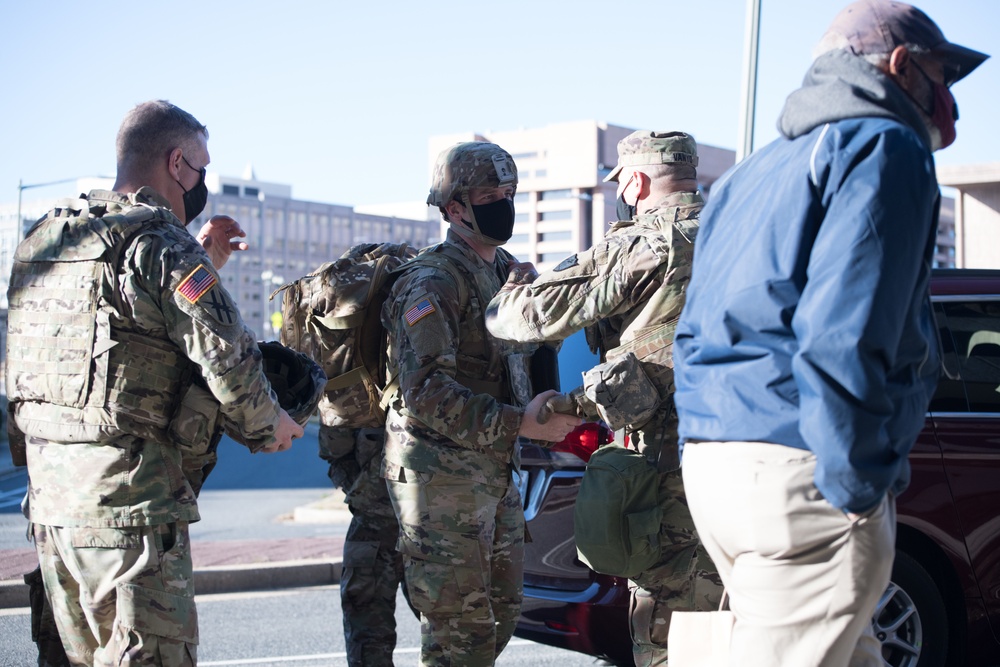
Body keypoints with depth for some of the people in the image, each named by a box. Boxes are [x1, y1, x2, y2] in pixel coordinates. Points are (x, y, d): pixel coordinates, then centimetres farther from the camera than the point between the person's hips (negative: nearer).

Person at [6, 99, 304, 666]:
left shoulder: (43, 240, 13)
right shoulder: (160, 244, -12)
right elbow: (228, 358, -18)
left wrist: (201, 265, 21)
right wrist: (269, 427, 0)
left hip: (48, 492, 8)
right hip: (127, 497, -8)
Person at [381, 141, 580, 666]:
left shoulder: (511, 273, 15)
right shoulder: (433, 280, -13)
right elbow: (426, 392, -22)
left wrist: (552, 413, 12)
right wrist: (519, 423, -24)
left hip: (498, 472, 9)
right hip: (442, 476, -9)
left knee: (500, 614, 15)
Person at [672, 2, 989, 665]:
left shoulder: (755, 170, 24)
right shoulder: (885, 146, -3)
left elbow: (694, 334, 22)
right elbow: (844, 334, -17)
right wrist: (855, 486, -15)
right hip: (798, 469, -9)